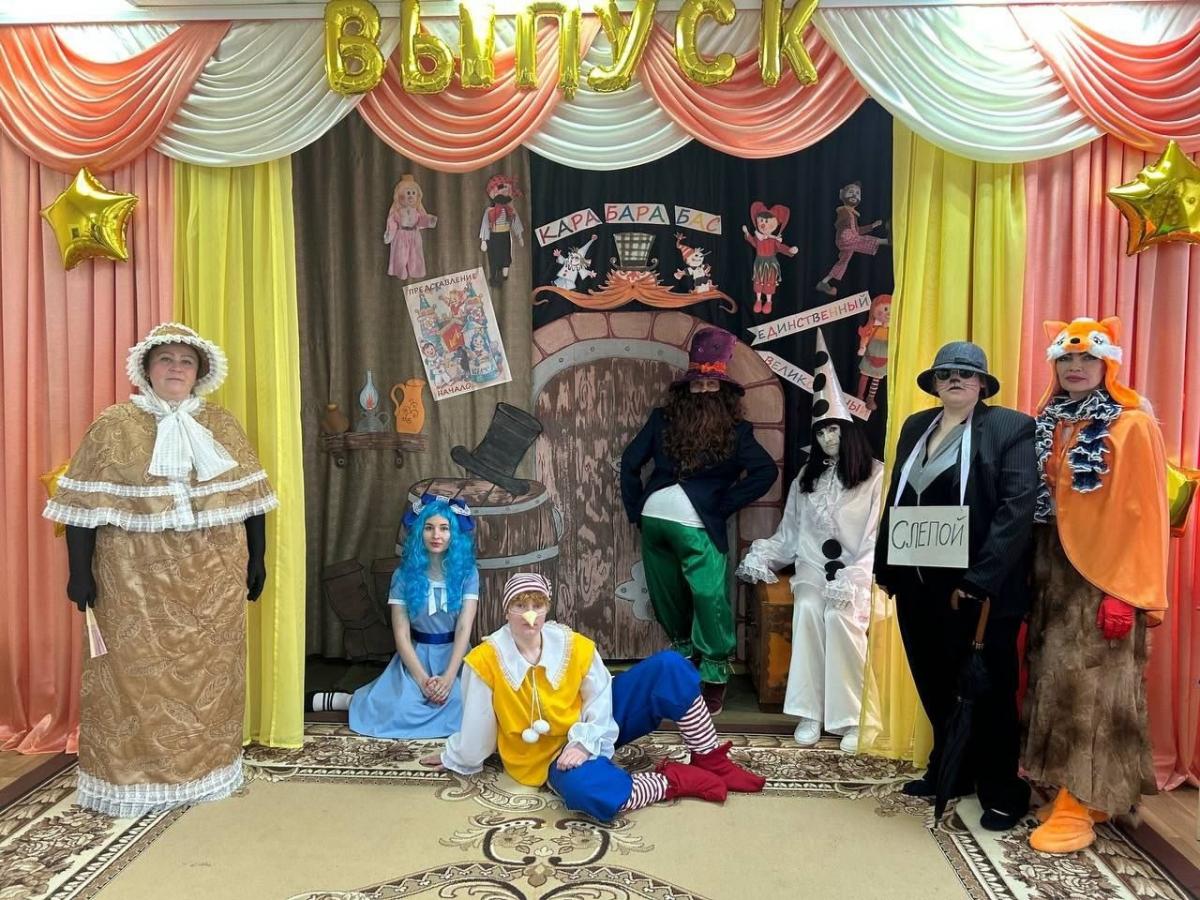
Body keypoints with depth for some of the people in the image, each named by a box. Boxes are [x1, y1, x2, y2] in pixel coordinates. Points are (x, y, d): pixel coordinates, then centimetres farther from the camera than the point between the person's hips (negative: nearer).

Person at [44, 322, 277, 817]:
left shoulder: (222, 425, 7)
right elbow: (85, 503, -4)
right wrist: (80, 571, -8)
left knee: (210, 668, 10)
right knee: (139, 672, 3)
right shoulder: (114, 426, -2)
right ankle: (134, 777, 18)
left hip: (214, 573, 3)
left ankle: (207, 767, 25)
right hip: (139, 575, -3)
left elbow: (250, 496, 9)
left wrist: (257, 558, 7)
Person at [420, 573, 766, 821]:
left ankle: (713, 762, -5)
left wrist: (585, 742, -20)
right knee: (586, 790, -42)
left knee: (669, 666, -16)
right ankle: (676, 779, -17)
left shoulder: (575, 646, -11)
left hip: (595, 730, 3)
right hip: (553, 754, -3)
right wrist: (455, 759, 6)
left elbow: (600, 701, -6)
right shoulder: (485, 661, -18)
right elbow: (477, 727, -6)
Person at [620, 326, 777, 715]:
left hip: (698, 525, -1)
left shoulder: (735, 430, 7)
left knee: (709, 598, 3)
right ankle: (685, 658, 28)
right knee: (665, 597, 10)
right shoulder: (663, 418, 7)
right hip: (653, 520, 1)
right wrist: (635, 510, 3)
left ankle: (714, 674, 20)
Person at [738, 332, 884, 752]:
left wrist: (851, 582, -18)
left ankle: (851, 716, -17)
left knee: (839, 614, -30)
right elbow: (789, 533, 13)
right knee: (808, 608, -27)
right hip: (813, 568, 3)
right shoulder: (807, 478, 14)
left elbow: (878, 539, -7)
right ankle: (809, 712, -20)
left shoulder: (876, 476, 0)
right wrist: (760, 556, -4)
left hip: (858, 573, -3)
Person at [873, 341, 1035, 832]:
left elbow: (1019, 507, -16)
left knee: (986, 690, 8)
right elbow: (895, 500, 13)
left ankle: (1002, 792, 25)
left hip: (979, 587, -5)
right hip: (919, 583, 6)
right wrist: (886, 568, 7)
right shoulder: (915, 427, 12)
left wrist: (978, 580, -22)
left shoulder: (1010, 427, -6)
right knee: (935, 685, 16)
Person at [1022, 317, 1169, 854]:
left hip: (1103, 576, -6)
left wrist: (1128, 591, -16)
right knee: (1056, 680, 10)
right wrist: (1030, 573, 5)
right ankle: (1076, 791, 24)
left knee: (1090, 685, -1)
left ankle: (1078, 808, 7)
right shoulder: (1046, 424, 10)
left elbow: (1144, 514, -11)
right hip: (1052, 571, 6)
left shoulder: (1133, 425, -7)